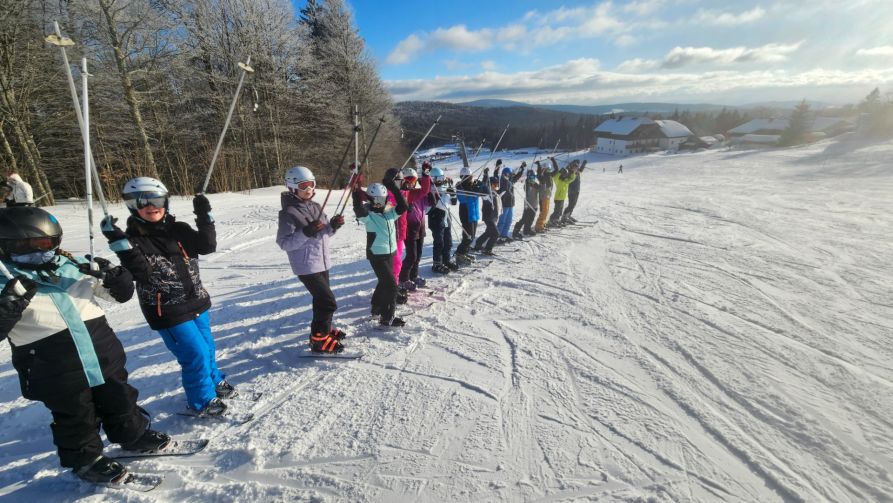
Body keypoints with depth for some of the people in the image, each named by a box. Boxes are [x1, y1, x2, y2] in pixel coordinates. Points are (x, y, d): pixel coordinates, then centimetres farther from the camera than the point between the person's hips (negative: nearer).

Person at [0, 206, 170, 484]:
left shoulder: (74, 264, 2)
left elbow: (122, 293, 6)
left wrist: (113, 275, -14)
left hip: (103, 354, 4)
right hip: (57, 373, -3)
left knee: (119, 398, 20)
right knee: (75, 417, 14)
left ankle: (132, 434, 42)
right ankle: (85, 459, 38)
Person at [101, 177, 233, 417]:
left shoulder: (178, 229, 2)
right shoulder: (133, 239, -10)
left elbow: (207, 246, -8)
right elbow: (139, 272, -23)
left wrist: (204, 216, -16)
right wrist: (119, 242, -32)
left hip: (196, 302, 5)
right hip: (168, 312, -5)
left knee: (207, 346, 20)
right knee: (196, 354, -2)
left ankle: (214, 381, 45)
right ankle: (201, 401, 20)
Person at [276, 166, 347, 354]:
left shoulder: (315, 207, 7)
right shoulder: (289, 212, -15)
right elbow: (284, 243, -19)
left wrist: (333, 225, -7)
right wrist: (306, 232, -30)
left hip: (322, 262, 8)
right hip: (306, 266, -8)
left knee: (321, 299, 22)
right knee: (328, 303, -8)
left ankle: (324, 328, 41)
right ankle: (319, 340, 7)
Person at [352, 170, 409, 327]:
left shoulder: (389, 211, 4)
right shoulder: (367, 214, -11)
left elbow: (403, 207, -13)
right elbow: (358, 208, -33)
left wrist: (393, 187, -16)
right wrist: (357, 190, -36)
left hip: (390, 252, 7)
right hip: (376, 255, -7)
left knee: (384, 282, 22)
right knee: (391, 285, -9)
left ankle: (377, 307, 43)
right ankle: (387, 318, 3)